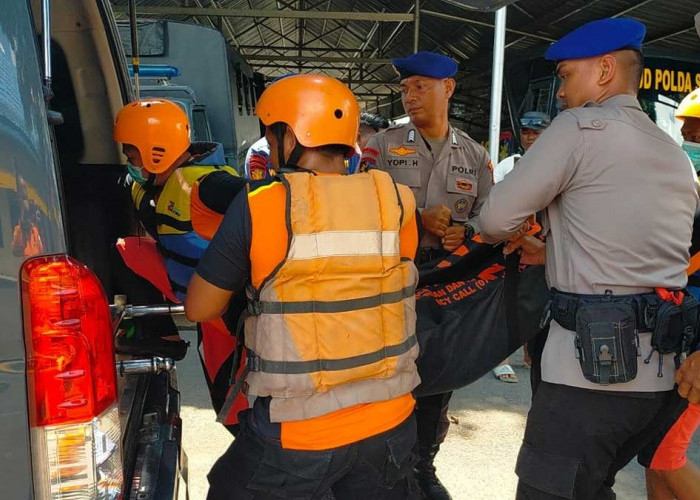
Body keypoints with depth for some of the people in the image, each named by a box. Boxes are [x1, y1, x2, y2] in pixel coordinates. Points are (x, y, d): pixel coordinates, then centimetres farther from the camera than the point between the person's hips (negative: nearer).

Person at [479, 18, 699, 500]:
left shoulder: (580, 126, -7)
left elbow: (496, 219, -7)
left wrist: (504, 237, 15)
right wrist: (554, 254, 23)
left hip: (592, 369, -8)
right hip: (660, 373, 8)